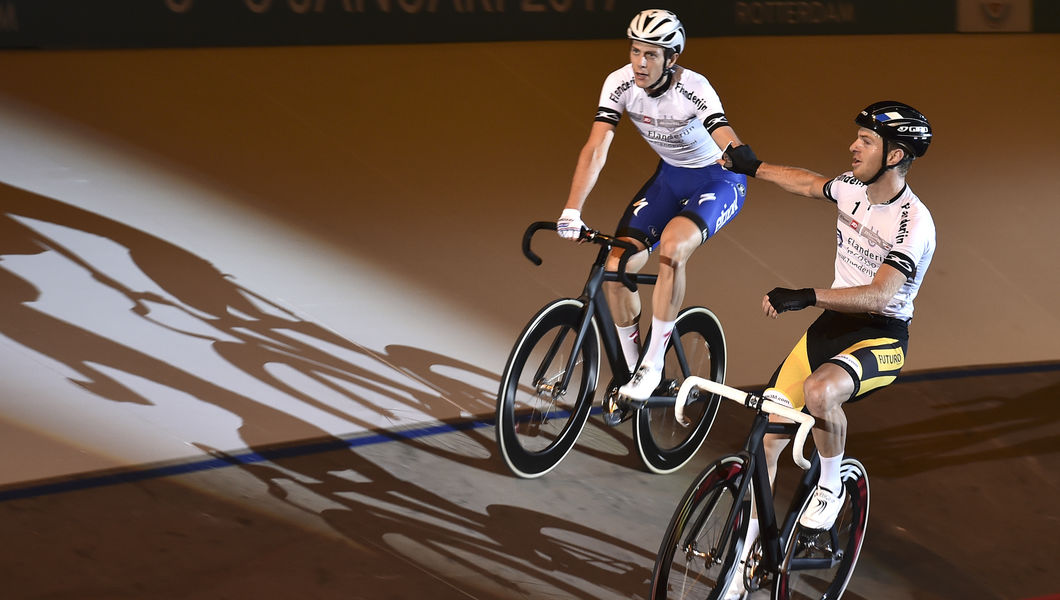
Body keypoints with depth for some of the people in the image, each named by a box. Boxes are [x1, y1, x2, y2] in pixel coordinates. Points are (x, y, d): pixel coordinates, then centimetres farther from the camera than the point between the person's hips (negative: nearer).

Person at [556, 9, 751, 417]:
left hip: (718, 180, -5)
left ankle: (653, 365, -22)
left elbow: (729, 140, -43)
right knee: (616, 267, -11)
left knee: (673, 245, -35)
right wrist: (571, 212, -34)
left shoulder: (693, 89, -29)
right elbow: (596, 148, -23)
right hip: (671, 176, 5)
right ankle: (631, 372, 11)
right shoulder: (620, 84, -18)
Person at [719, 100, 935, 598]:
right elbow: (810, 184, 24)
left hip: (881, 338, -7)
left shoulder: (914, 223, -21)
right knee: (766, 439, -2)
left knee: (819, 391, -38)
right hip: (833, 323, 7)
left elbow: (879, 295, -32)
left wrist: (808, 296, -42)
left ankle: (830, 487, -7)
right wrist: (754, 167, 36)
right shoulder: (854, 188, 1)